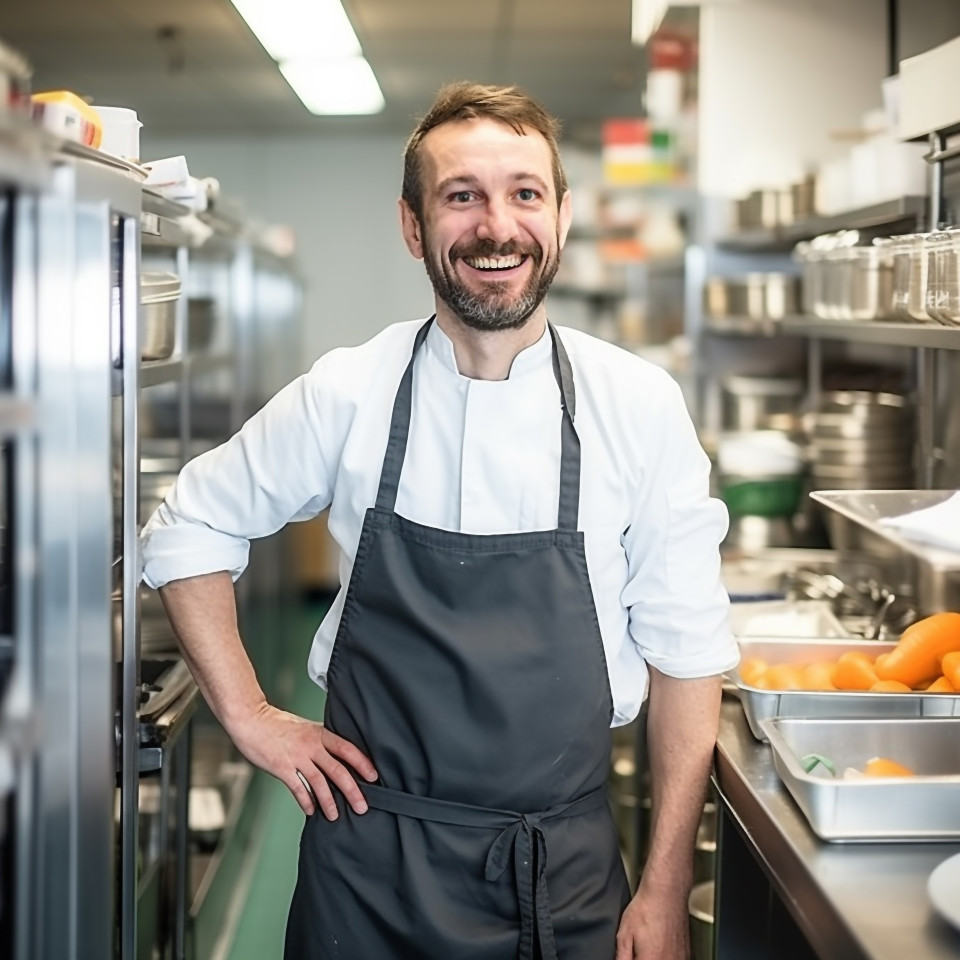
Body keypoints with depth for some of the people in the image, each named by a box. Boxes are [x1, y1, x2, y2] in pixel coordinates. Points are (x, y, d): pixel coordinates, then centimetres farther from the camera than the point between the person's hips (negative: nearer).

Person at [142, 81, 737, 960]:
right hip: (370, 859, 1)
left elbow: (684, 649, -3)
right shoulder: (347, 394, -7)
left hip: (566, 870, 0)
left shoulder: (639, 406, -8)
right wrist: (250, 717, 0)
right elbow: (187, 531, 7)